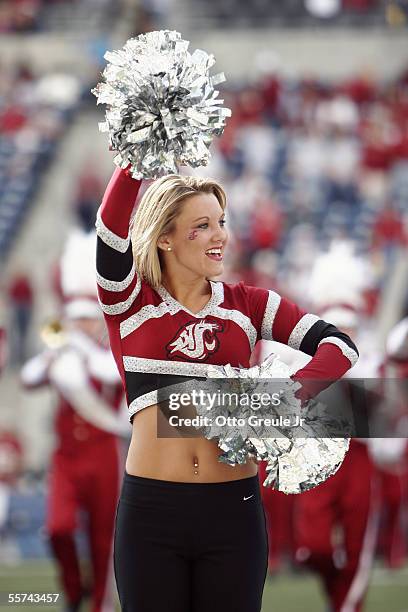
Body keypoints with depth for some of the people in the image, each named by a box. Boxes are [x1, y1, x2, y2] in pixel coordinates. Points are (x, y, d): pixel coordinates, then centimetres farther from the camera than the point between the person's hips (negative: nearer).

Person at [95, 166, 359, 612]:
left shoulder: (247, 305, 9)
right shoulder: (130, 303, 4)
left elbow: (338, 345, 0)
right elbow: (112, 231, -14)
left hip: (234, 508, 2)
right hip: (149, 508, -1)